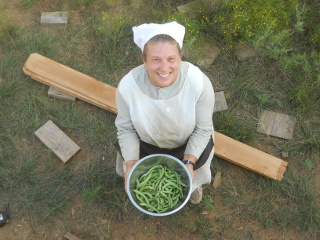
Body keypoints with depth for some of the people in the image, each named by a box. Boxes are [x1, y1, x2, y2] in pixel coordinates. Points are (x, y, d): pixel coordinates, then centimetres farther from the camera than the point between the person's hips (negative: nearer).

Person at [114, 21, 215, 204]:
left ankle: (193, 184, 54)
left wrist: (189, 162, -30)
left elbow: (202, 128, -20)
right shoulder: (127, 86, -32)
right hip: (146, 142, 1)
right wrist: (131, 164, -25)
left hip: (189, 142, 0)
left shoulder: (200, 83, -34)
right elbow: (126, 129, -16)